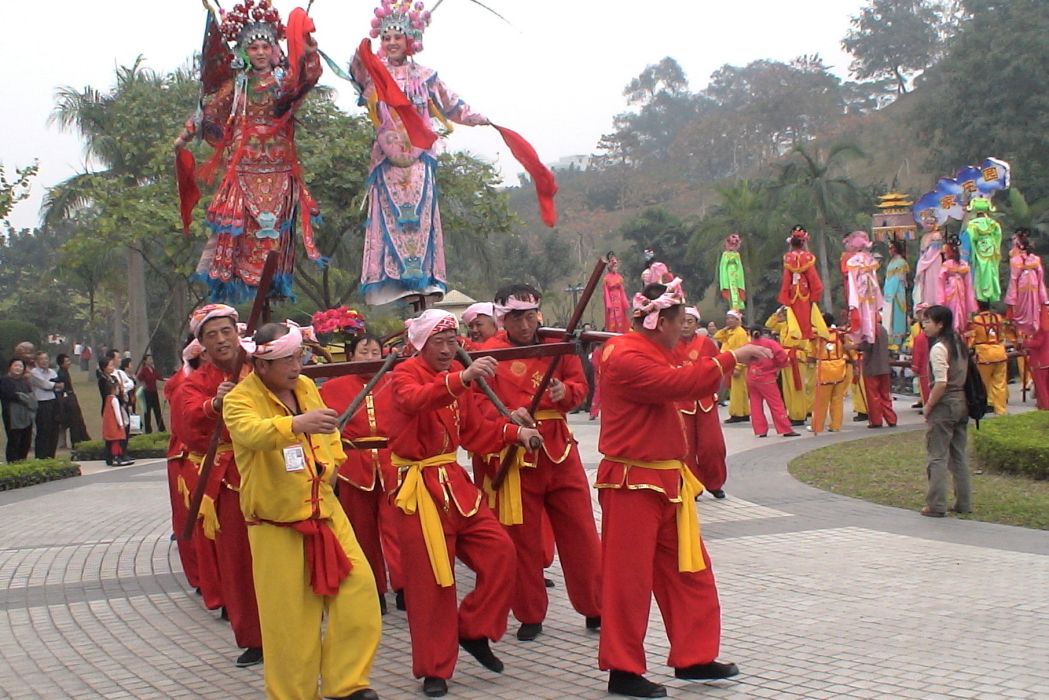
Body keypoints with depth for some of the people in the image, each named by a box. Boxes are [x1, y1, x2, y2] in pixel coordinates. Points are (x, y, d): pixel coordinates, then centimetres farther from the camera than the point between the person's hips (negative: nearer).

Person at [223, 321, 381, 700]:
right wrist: (297, 423, -54)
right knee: (290, 616, -2)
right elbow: (250, 432, -39)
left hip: (325, 510, 6)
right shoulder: (239, 399, -14)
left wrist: (332, 458, 10)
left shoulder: (306, 386, 5)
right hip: (276, 523, -6)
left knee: (358, 586, -2)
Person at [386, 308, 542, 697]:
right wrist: (462, 379, -52)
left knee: (500, 552, -1)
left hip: (454, 480, 7)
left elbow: (475, 429, 16)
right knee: (430, 579, -2)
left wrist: (515, 433, 1)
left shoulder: (458, 376, 9)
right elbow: (415, 401, -37)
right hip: (419, 487, -7)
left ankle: (473, 632, 16)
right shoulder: (405, 374, -12)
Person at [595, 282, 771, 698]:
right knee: (629, 576, -2)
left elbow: (682, 386, 14)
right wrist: (730, 358, -21)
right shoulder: (626, 358, -18)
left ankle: (693, 658, 22)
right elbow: (679, 384, -27)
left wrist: (733, 363, 5)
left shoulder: (653, 353, 16)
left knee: (690, 572, 13)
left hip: (667, 480, 10)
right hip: (633, 484, -10)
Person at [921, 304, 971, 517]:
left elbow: (941, 383, -21)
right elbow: (963, 376, 11)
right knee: (959, 455, 14)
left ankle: (936, 506, -2)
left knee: (938, 457, -3)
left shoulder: (938, 348, -15)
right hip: (962, 403, 8)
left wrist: (928, 406, -11)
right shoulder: (959, 344, 10)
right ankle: (963, 503, 17)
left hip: (945, 404, -8)